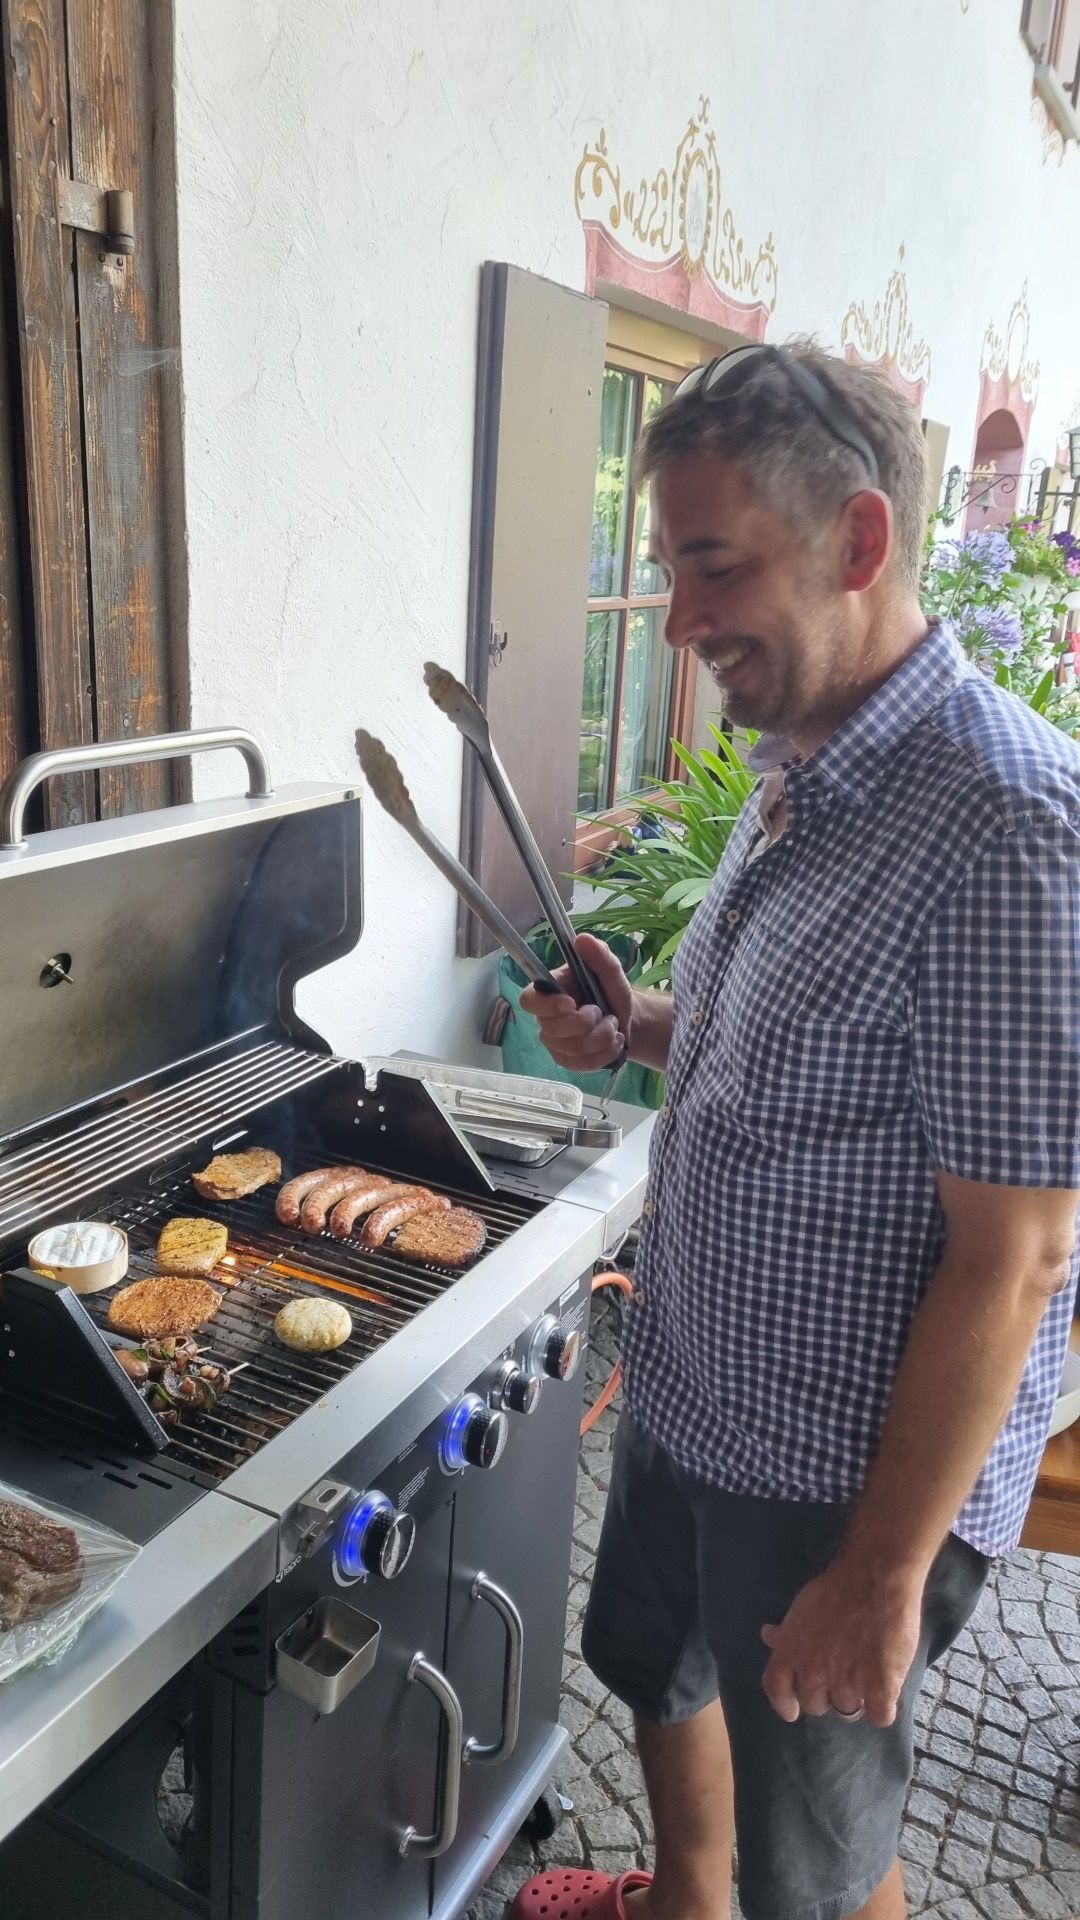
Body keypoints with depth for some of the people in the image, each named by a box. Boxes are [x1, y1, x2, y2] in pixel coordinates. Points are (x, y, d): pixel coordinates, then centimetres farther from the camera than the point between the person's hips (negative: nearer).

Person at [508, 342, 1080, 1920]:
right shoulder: (800, 773, 2)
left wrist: (886, 1569, -18)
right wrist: (641, 1030, -3)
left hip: (848, 1473, -9)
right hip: (690, 1389, 9)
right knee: (655, 1666, 30)